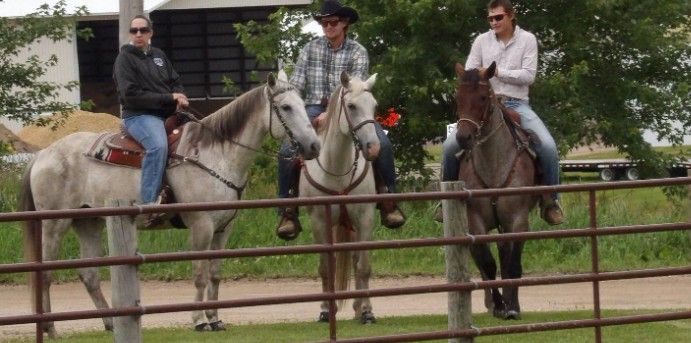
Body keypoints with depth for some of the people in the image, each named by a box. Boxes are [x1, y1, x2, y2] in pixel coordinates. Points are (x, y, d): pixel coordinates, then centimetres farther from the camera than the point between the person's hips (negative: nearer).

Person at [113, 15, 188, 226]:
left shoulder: (158, 56, 18)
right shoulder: (125, 58, -2)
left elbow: (176, 82, 24)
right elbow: (132, 95, -12)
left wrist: (180, 98, -2)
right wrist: (169, 98, -14)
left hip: (167, 114, 8)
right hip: (139, 116, -8)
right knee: (158, 145, -36)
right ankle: (149, 205, -44)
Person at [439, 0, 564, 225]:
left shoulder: (527, 40, 2)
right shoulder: (482, 41, 7)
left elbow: (528, 75, -7)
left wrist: (498, 72, -11)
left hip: (517, 104, -1)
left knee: (548, 146, -23)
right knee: (450, 145, -16)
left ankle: (550, 201, -8)